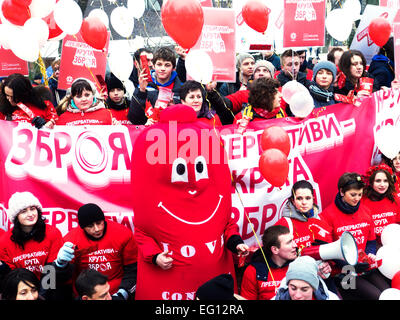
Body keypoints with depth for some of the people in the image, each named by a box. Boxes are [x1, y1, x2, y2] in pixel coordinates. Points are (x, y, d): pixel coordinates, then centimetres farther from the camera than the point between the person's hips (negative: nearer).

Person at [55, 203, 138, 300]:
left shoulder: (123, 234, -5)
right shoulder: (71, 238, -4)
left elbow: (133, 269, 2)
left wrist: (122, 294, -9)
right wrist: (61, 262, -23)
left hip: (116, 293, 0)